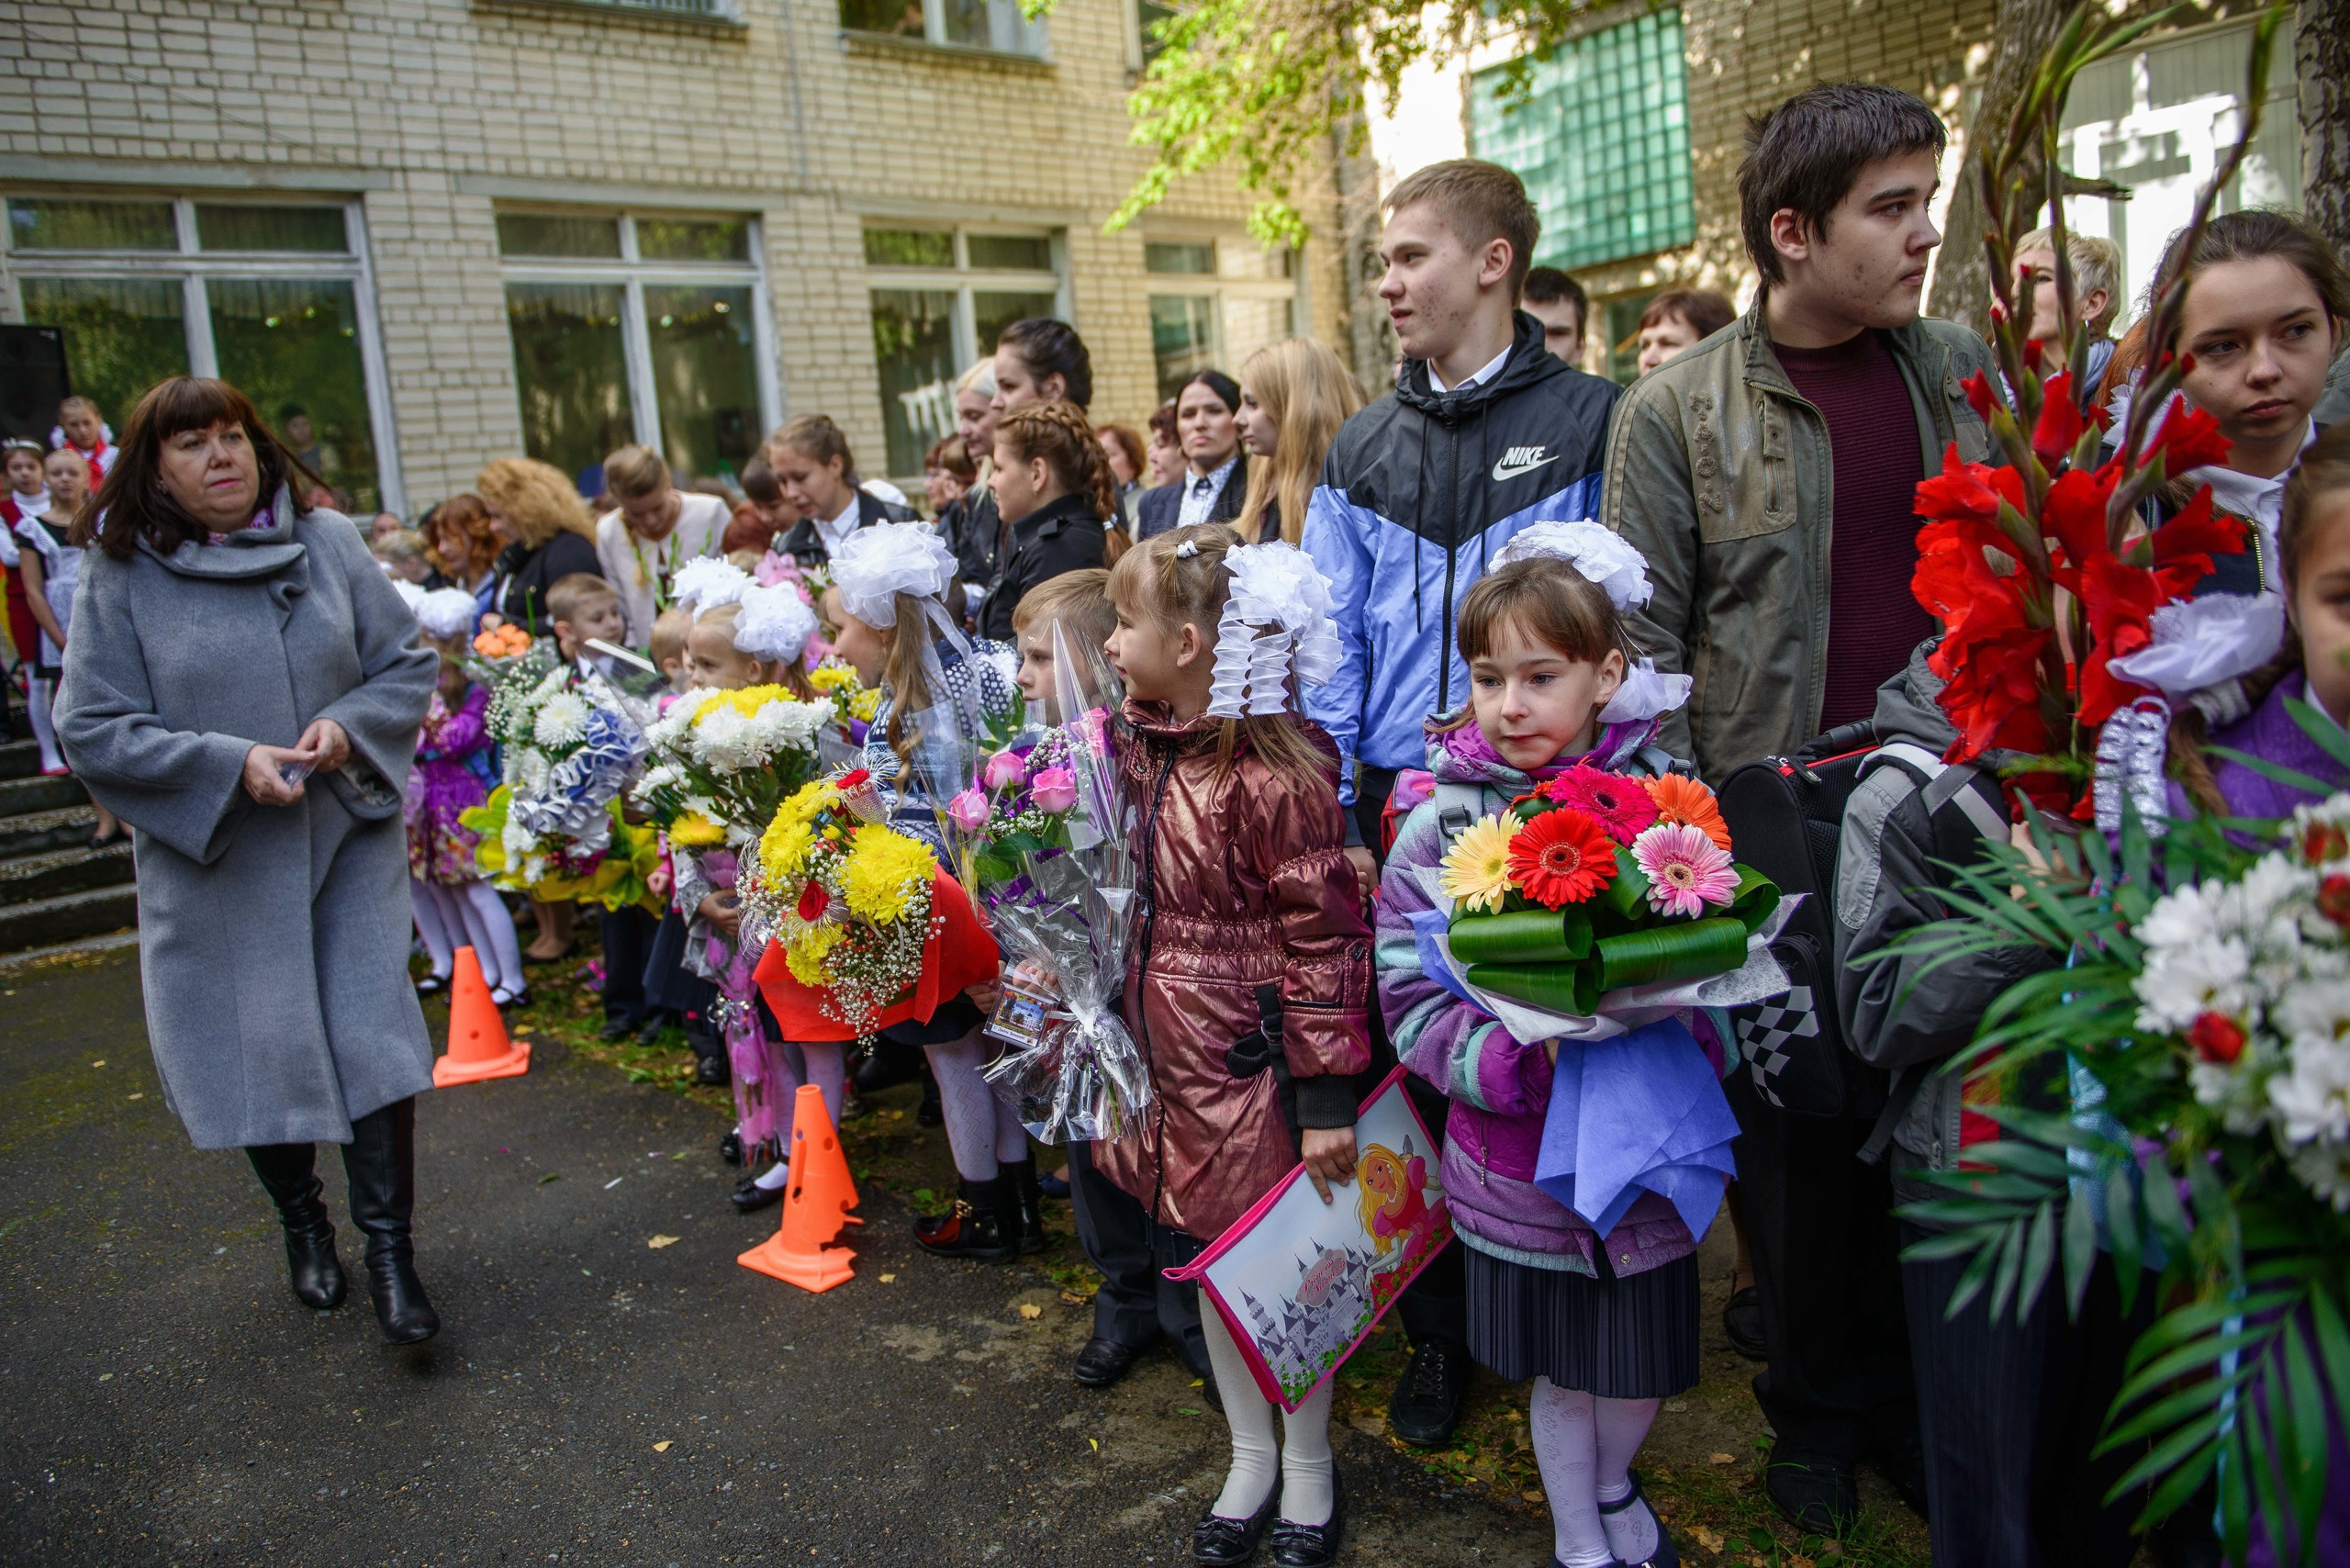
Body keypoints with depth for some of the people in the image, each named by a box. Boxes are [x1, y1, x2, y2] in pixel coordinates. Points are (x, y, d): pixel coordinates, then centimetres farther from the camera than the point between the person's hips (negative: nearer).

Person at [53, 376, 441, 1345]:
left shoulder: (328, 541, 2)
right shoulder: (120, 577, -4)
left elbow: (407, 664, 6)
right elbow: (92, 729, -6)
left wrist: (350, 726, -13)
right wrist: (230, 765, -17)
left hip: (349, 839, 1)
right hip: (216, 858, 0)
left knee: (373, 1035, -5)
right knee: (258, 1050, 11)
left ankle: (389, 1249, 7)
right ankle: (302, 1226, 35)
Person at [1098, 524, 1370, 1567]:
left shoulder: (1274, 772, -22)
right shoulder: (1150, 753, 5)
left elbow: (1324, 936, -20)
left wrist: (1326, 1094, -19)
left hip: (1255, 1063, -8)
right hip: (1175, 1060, 8)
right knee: (1207, 1257, 18)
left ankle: (1308, 1468, 32)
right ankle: (1250, 1456, 38)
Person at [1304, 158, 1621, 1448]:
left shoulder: (1589, 422, 0)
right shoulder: (1362, 452, 11)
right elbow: (1329, 647, 7)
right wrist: (1336, 820, -1)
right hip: (1398, 812, 4)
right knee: (1415, 1071, 11)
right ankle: (1438, 1330, 30)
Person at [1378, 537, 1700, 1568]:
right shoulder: (1439, 828, -9)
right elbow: (1412, 1000, -11)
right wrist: (1525, 1061, -25)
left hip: (1648, 1151, 1)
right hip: (1518, 1164, -1)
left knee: (1644, 1361, 19)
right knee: (1560, 1370, 17)